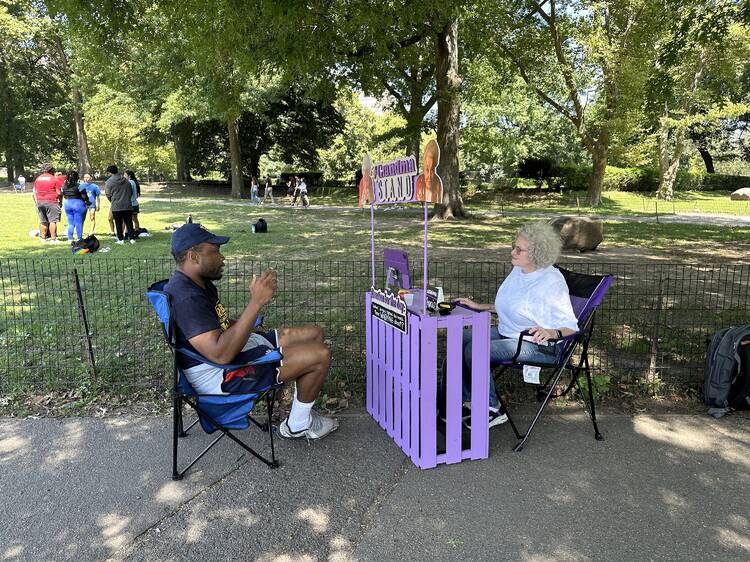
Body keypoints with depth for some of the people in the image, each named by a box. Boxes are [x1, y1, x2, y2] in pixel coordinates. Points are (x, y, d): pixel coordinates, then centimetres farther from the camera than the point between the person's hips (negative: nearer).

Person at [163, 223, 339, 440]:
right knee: (320, 354, -17)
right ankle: (297, 425, 7)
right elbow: (221, 354, -35)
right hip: (223, 376, -11)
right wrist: (256, 302, -35)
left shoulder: (199, 283, 8)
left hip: (236, 347, 11)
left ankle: (303, 413, 22)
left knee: (315, 334, 13)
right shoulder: (186, 298, -26)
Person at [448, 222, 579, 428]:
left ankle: (491, 409, -6)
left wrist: (551, 333, -40)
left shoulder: (552, 282, -20)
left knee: (474, 350, -25)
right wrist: (479, 307, 16)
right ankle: (469, 403, 0)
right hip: (508, 333, 9)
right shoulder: (518, 271, 7)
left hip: (540, 346, -9)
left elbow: (571, 327, -20)